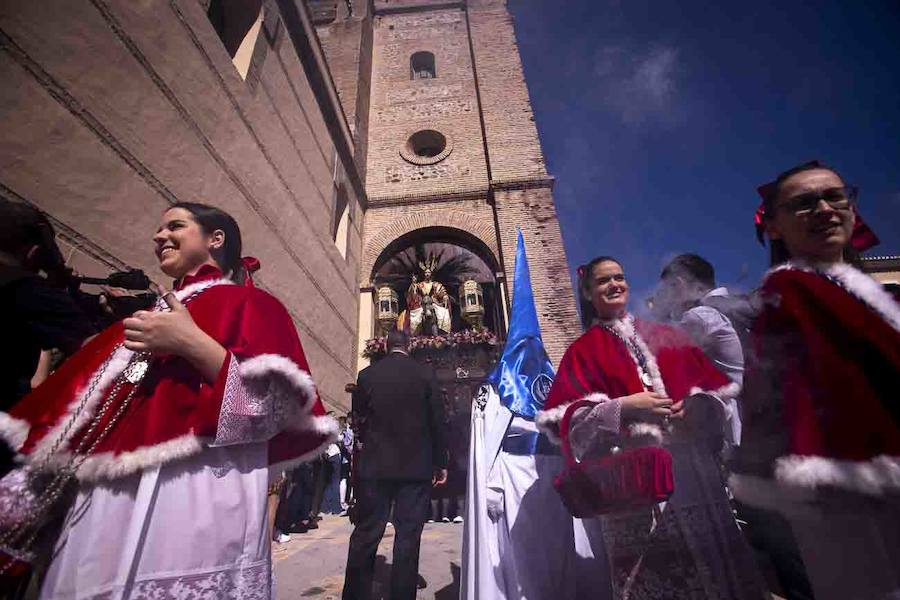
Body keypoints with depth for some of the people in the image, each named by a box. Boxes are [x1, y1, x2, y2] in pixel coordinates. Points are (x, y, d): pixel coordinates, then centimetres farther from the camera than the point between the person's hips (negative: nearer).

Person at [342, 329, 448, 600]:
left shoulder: (366, 374, -1)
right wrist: (441, 463, 6)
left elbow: (358, 418, 6)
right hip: (416, 466, -1)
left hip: (374, 465, 2)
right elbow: (437, 421, -3)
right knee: (408, 536, 9)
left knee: (365, 534, 12)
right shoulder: (424, 373, -4)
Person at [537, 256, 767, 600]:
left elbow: (716, 391, 12)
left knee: (711, 561, 7)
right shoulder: (582, 351, 3)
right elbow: (568, 420, -6)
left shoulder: (665, 336, 15)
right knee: (650, 571, -3)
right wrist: (623, 407, -18)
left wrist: (697, 405, -9)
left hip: (691, 468, 4)